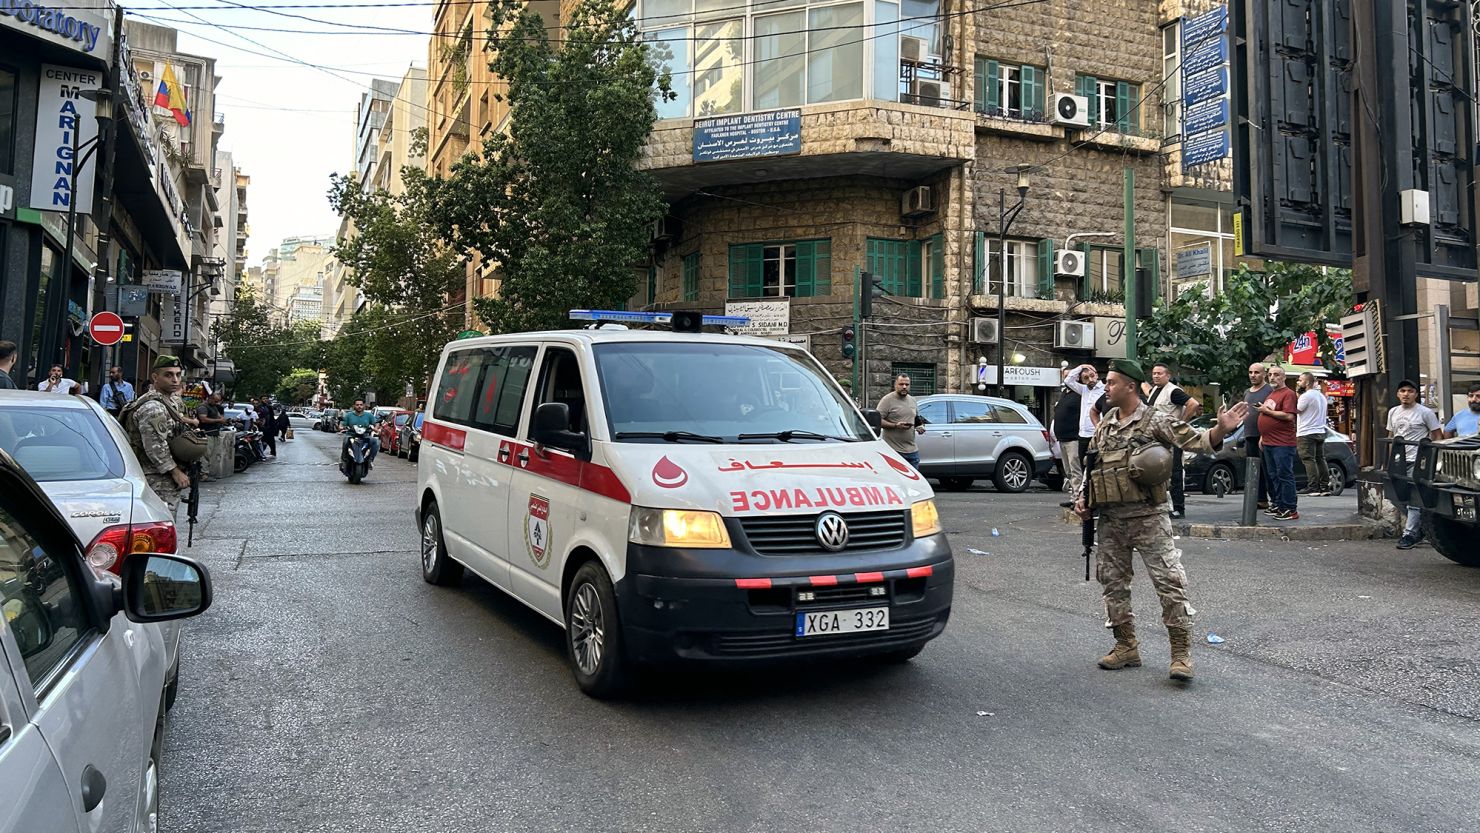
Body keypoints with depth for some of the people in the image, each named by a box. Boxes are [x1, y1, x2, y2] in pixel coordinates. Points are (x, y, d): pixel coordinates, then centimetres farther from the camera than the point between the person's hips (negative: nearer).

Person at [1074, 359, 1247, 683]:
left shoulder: (1155, 421, -4)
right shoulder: (1104, 425, 13)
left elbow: (1195, 440, -15)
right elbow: (1089, 466, 21)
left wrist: (1221, 430, -34)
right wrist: (1082, 498, 9)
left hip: (1148, 517, -6)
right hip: (1110, 520, 6)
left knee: (1169, 581, -7)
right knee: (1113, 583, 11)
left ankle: (1181, 652, 1)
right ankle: (1126, 647, 23)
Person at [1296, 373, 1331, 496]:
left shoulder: (1306, 396, -14)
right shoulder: (1321, 396, 16)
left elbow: (1295, 411, -10)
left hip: (1306, 433, -9)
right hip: (1320, 432, 9)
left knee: (1309, 460, -8)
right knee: (1320, 459, 11)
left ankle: (1313, 488, -12)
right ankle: (1325, 487, 12)